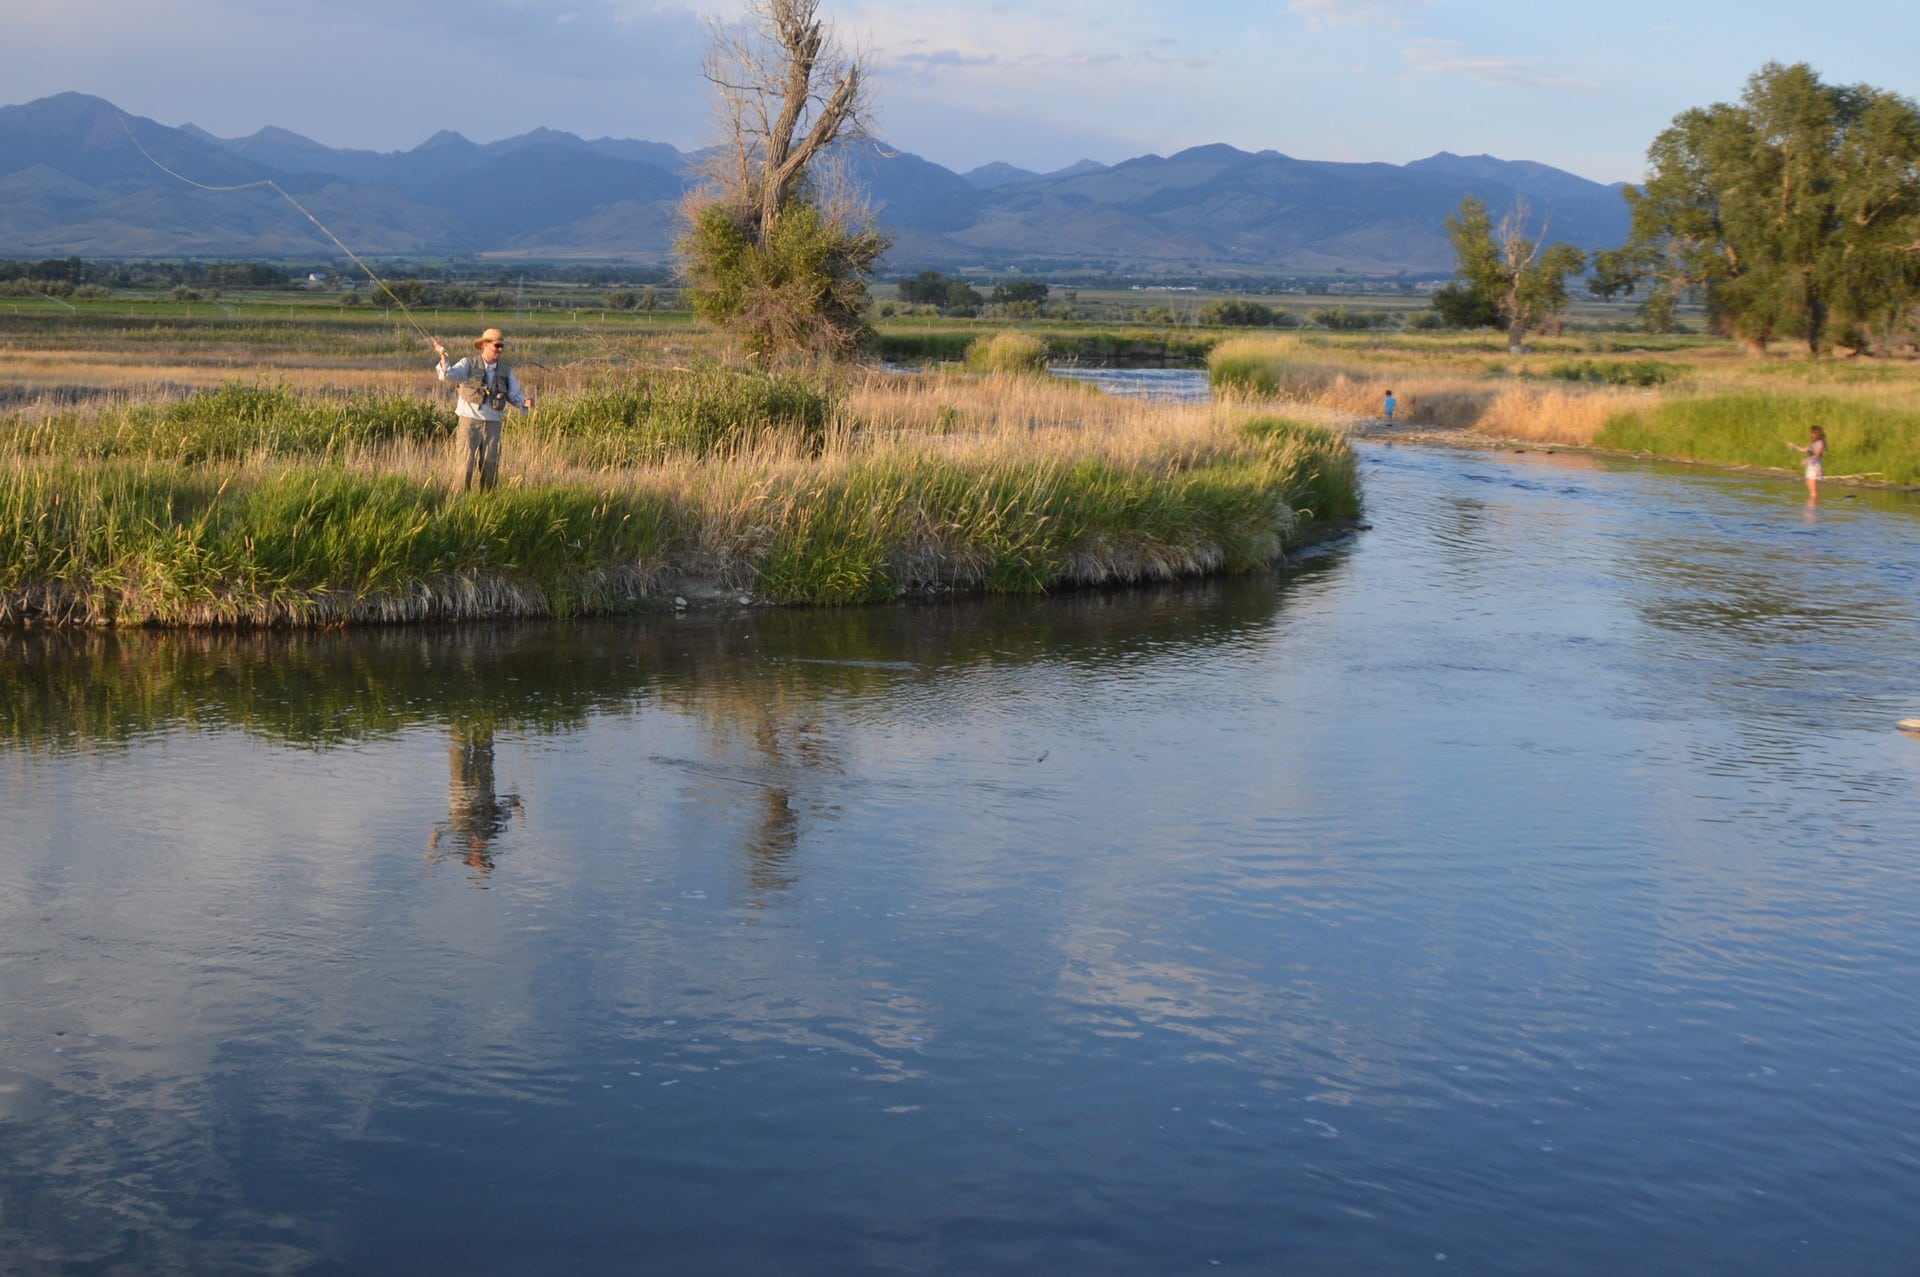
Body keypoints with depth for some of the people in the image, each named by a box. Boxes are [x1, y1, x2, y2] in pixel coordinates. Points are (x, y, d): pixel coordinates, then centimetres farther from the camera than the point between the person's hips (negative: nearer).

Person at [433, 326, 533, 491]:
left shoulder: (505, 371, 8)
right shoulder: (469, 363, -2)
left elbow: (516, 394, 7)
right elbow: (449, 375, -17)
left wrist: (525, 402, -16)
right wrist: (443, 356, -36)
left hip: (492, 424, 3)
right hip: (470, 421, -3)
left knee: (490, 467, 6)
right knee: (465, 465, -6)